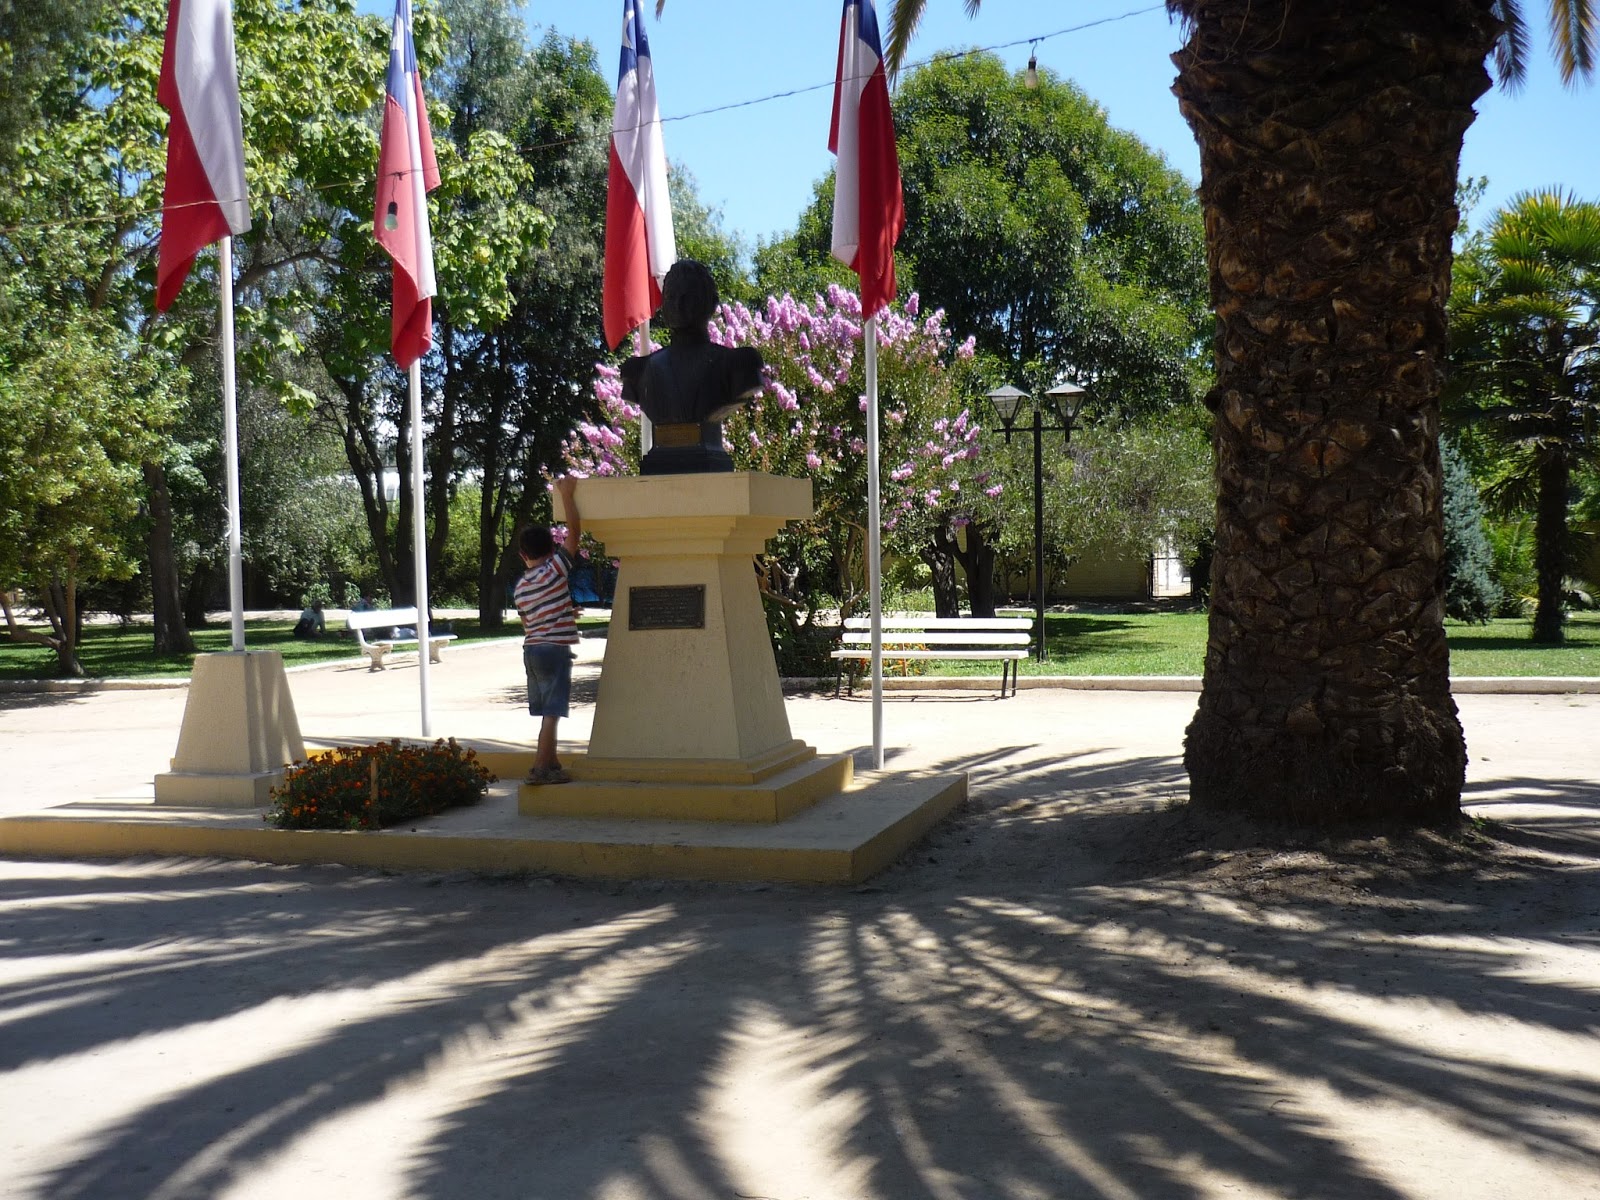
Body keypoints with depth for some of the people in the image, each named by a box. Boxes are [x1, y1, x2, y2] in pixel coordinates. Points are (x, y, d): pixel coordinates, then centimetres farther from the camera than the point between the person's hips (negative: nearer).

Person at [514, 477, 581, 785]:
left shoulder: (520, 587, 11)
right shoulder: (555, 569, -7)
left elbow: (527, 624, 16)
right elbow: (573, 532, -6)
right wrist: (567, 496, 1)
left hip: (530, 649, 7)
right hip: (554, 648, -7)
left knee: (547, 712, 15)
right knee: (551, 713, -6)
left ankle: (551, 764, 21)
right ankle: (540, 768, -8)